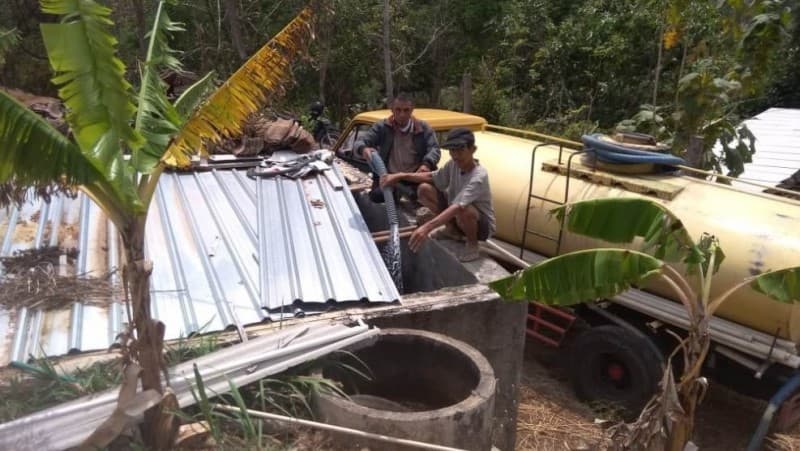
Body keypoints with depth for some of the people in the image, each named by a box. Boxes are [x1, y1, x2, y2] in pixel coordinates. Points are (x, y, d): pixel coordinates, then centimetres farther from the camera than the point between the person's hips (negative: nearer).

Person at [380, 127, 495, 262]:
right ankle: (452, 230, 9)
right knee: (424, 189, -8)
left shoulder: (479, 177, -33)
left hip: (482, 224, -7)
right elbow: (431, 177, 3)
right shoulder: (454, 164, -11)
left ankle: (472, 244, -9)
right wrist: (400, 176, -12)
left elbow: (458, 207, -44)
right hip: (456, 217, 7)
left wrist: (427, 227, -54)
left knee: (464, 210, -42)